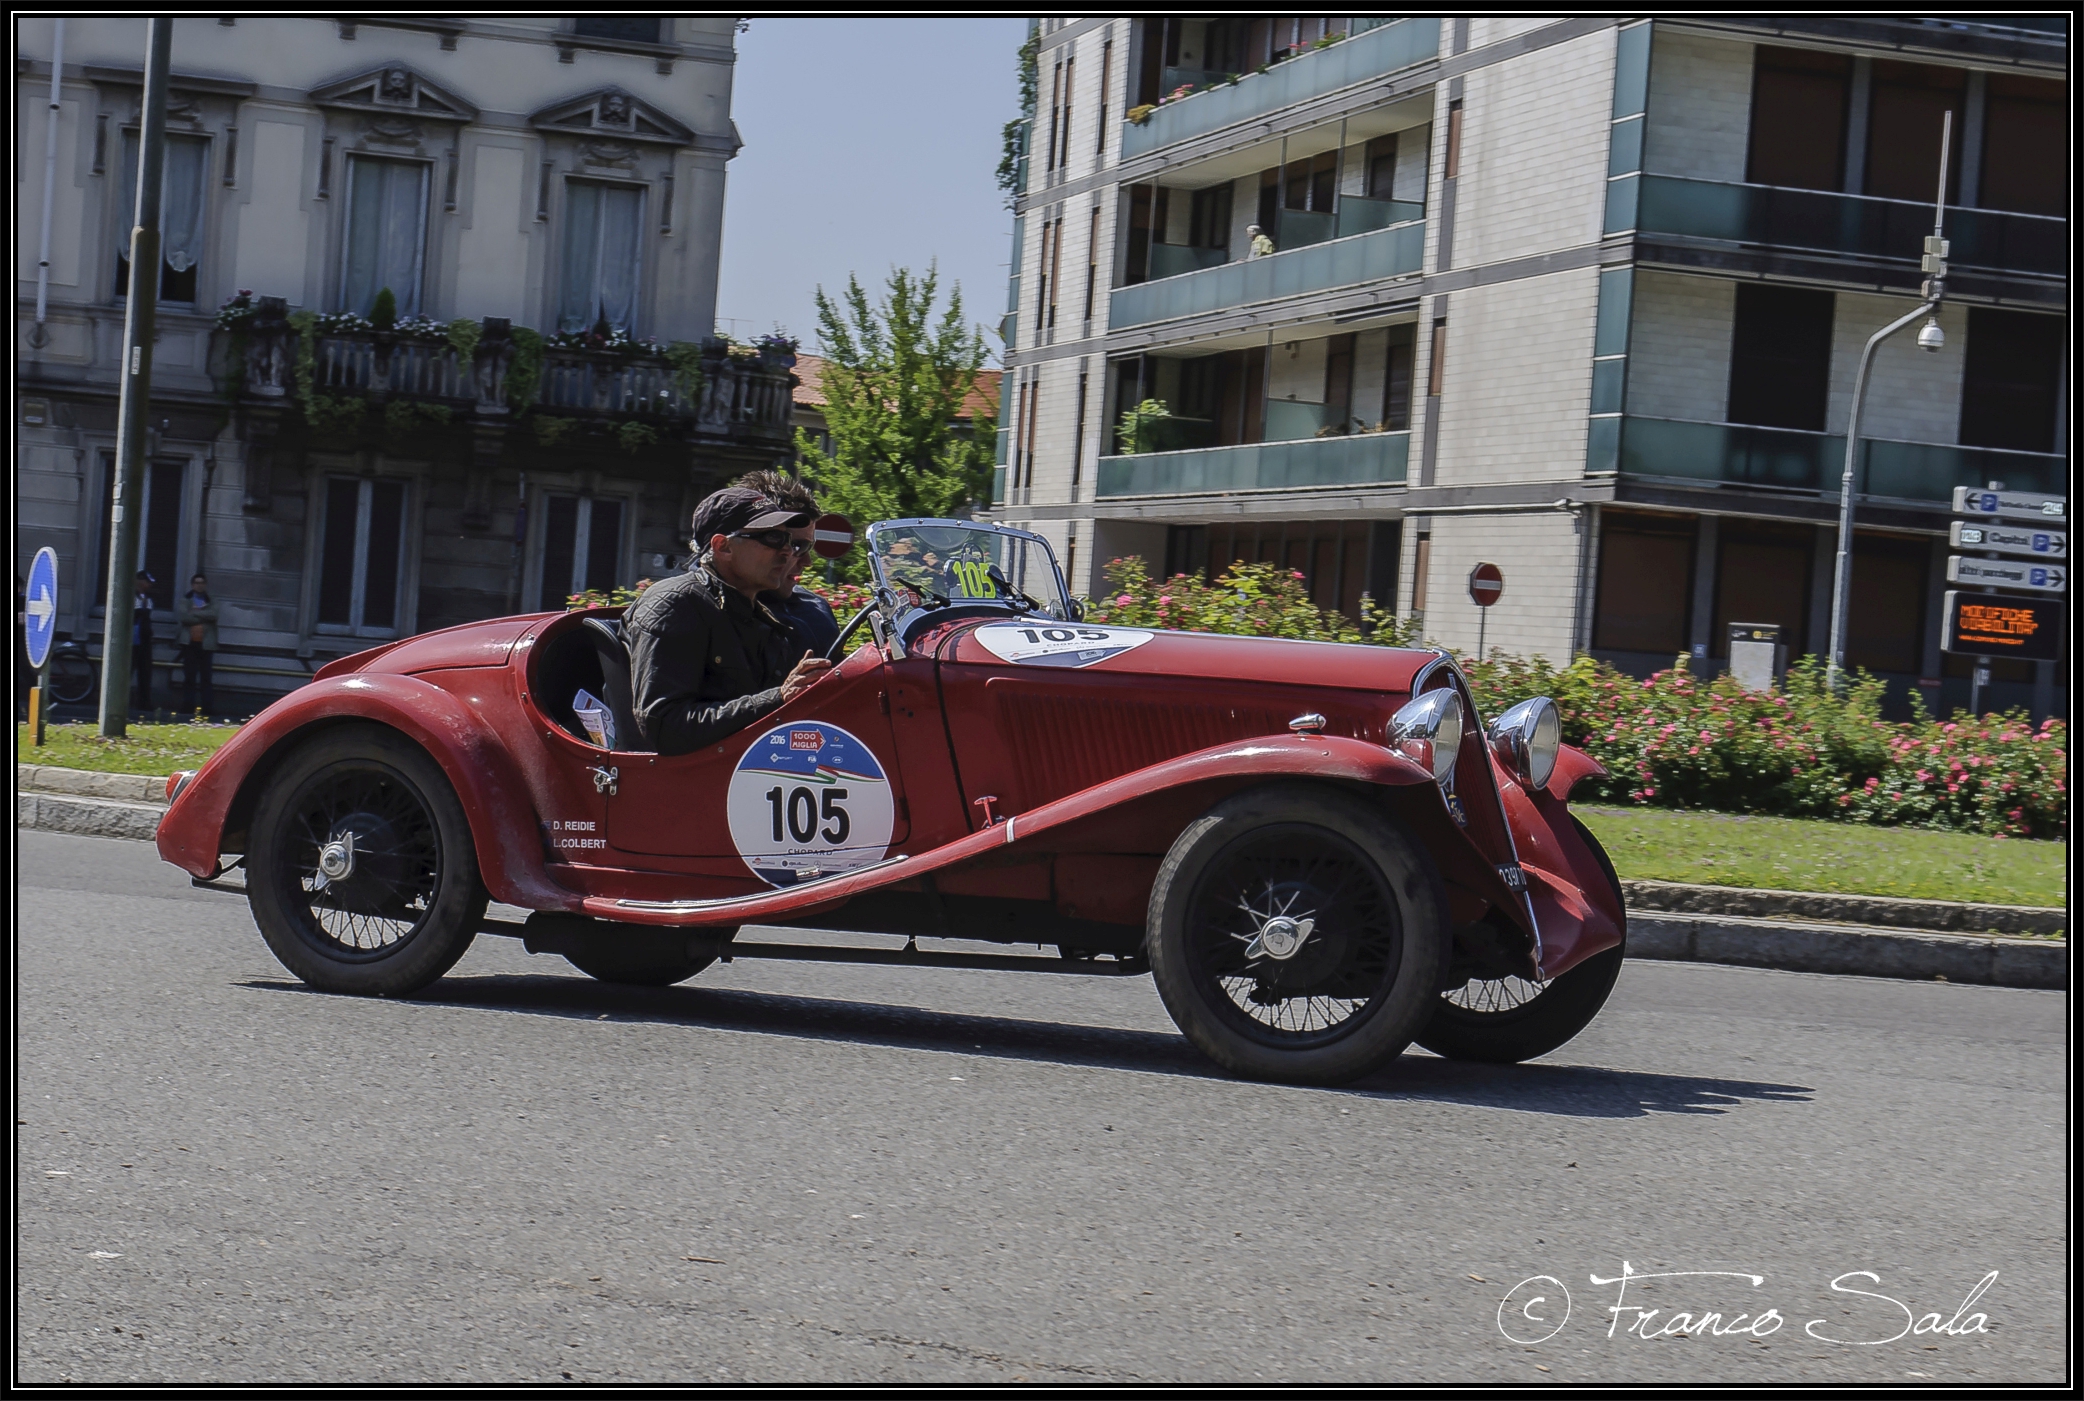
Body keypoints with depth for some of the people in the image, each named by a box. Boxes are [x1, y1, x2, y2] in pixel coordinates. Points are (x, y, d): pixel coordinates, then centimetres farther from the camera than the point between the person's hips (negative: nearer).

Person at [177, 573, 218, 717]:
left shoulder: (210, 602, 13)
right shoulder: (185, 600, 11)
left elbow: (213, 615, -8)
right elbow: (182, 616, -7)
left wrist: (195, 613, -10)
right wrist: (203, 617, -6)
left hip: (206, 644, 0)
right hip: (190, 642, 0)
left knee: (206, 677, -2)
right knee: (189, 676, -2)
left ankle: (207, 706, -3)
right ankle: (188, 705, -1)